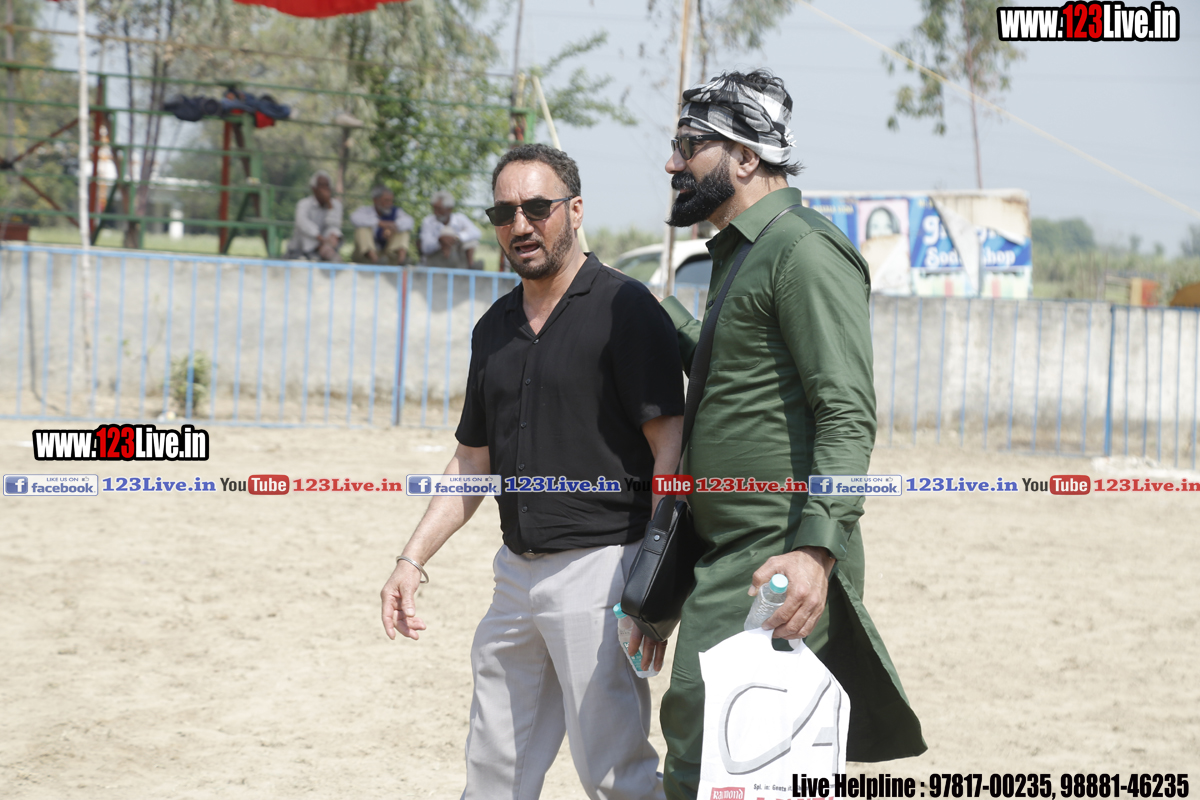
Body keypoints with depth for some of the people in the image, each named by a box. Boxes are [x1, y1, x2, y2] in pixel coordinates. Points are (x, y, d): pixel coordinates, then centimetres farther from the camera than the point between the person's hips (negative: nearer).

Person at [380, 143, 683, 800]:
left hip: (600, 568, -8)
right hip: (516, 571, 8)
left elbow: (671, 444, -12)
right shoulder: (495, 327, 15)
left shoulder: (625, 309, -8)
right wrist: (412, 560, 14)